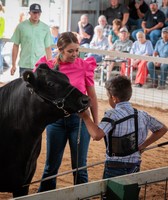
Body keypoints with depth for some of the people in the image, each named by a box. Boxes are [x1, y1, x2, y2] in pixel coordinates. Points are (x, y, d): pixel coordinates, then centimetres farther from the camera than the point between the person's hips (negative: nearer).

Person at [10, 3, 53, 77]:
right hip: (24, 65, 0)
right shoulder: (21, 26, 2)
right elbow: (16, 46, 6)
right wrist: (13, 65, 3)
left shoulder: (45, 28, 6)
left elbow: (48, 48, 8)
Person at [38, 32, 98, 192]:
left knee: (79, 165, 6)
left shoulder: (84, 66, -5)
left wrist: (96, 123, 4)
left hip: (79, 118, -1)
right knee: (52, 165, 12)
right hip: (56, 118, 1)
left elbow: (92, 96, 2)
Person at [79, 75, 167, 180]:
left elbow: (96, 135, -28)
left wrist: (85, 117, -15)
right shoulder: (142, 115, 5)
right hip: (135, 167, 5)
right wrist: (143, 145, 13)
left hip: (115, 168, -5)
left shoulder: (112, 115, -14)